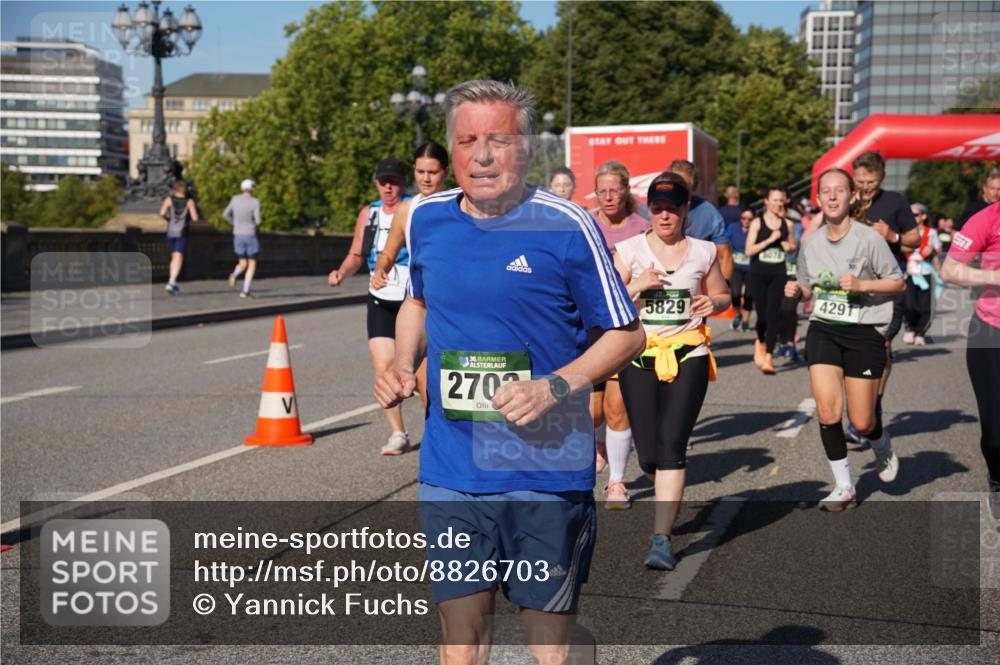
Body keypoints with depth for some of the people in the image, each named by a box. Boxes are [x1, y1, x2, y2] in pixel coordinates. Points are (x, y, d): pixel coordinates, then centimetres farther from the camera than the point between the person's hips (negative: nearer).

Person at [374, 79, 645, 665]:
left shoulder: (566, 226, -10)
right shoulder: (428, 219, 5)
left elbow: (627, 334, -3)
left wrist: (555, 387, -18)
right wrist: (404, 363, 5)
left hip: (546, 471, -3)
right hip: (450, 473, 4)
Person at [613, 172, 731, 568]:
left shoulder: (703, 252, 6)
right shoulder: (629, 249, 2)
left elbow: (723, 295, 19)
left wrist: (713, 303, -4)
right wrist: (637, 285, -15)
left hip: (688, 356, 0)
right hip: (640, 357, 1)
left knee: (671, 443, -14)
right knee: (648, 455, 1)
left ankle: (662, 539, -13)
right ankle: (670, 499, 37)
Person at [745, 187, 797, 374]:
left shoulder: (787, 224, 8)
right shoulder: (757, 223, -1)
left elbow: (793, 246, 22)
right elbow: (749, 250, -7)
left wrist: (789, 247, -2)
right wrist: (770, 240, -14)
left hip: (779, 274, 1)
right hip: (759, 273, -1)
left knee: (774, 314, -8)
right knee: (762, 314, 2)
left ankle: (768, 356, -9)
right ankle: (760, 342, 35)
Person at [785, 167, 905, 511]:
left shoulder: (869, 238, -9)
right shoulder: (811, 243, 5)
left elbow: (898, 282, -2)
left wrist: (861, 284, -17)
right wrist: (797, 290, -3)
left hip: (865, 332, -3)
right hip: (822, 329, 3)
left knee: (861, 422, 0)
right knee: (827, 412, -10)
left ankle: (884, 450, 39)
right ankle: (844, 488, 7)